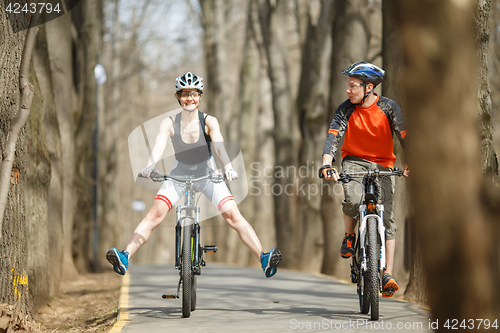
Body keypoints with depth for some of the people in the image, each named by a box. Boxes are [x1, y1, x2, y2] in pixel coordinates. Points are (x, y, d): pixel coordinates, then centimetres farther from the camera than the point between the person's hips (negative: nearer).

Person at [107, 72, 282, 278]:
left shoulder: (209, 122, -16)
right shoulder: (170, 123, -14)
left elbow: (219, 145, -31)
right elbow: (159, 145, -29)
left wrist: (228, 167, -51)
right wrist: (149, 167, -49)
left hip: (208, 175, -1)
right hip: (179, 174, 1)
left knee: (233, 215, -17)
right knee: (155, 214, -18)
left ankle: (263, 258, -20)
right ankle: (125, 257, -24)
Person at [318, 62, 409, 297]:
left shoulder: (388, 108, -11)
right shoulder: (346, 109, -9)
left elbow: (404, 136, -15)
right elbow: (334, 136, -19)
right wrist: (327, 164, -36)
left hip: (382, 164, 0)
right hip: (354, 161, 0)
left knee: (386, 218, -9)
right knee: (352, 198, -31)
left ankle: (387, 275, -6)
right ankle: (349, 236, 0)